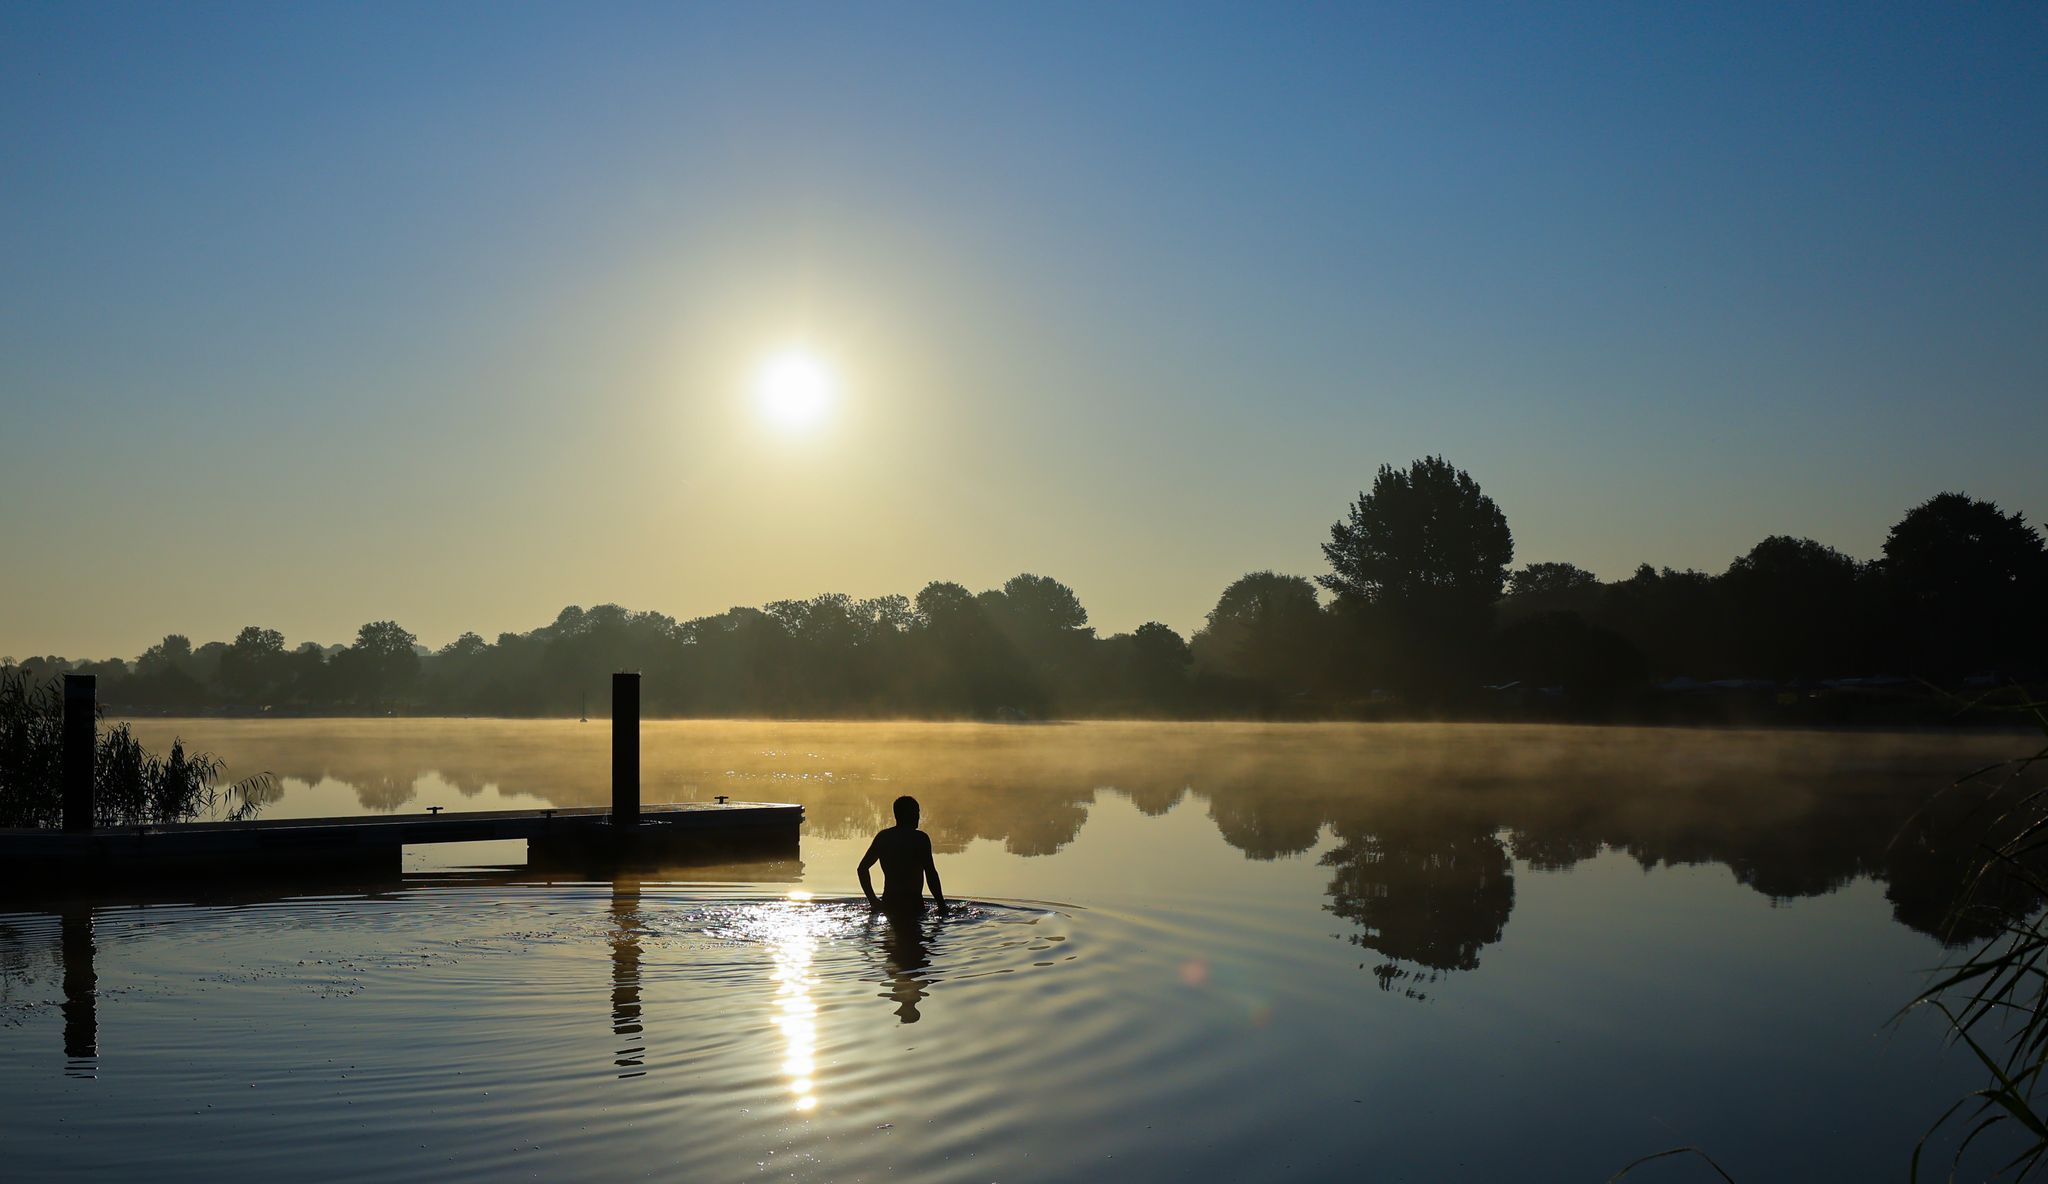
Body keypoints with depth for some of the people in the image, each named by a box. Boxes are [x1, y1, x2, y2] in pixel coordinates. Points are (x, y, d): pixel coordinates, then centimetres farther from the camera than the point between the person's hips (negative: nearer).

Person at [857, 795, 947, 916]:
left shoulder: (882, 837, 10)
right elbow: (931, 874, -12)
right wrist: (942, 905, -6)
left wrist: (872, 900, 18)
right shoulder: (920, 838, -7)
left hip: (888, 904, 6)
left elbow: (863, 868, 13)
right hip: (912, 904, -6)